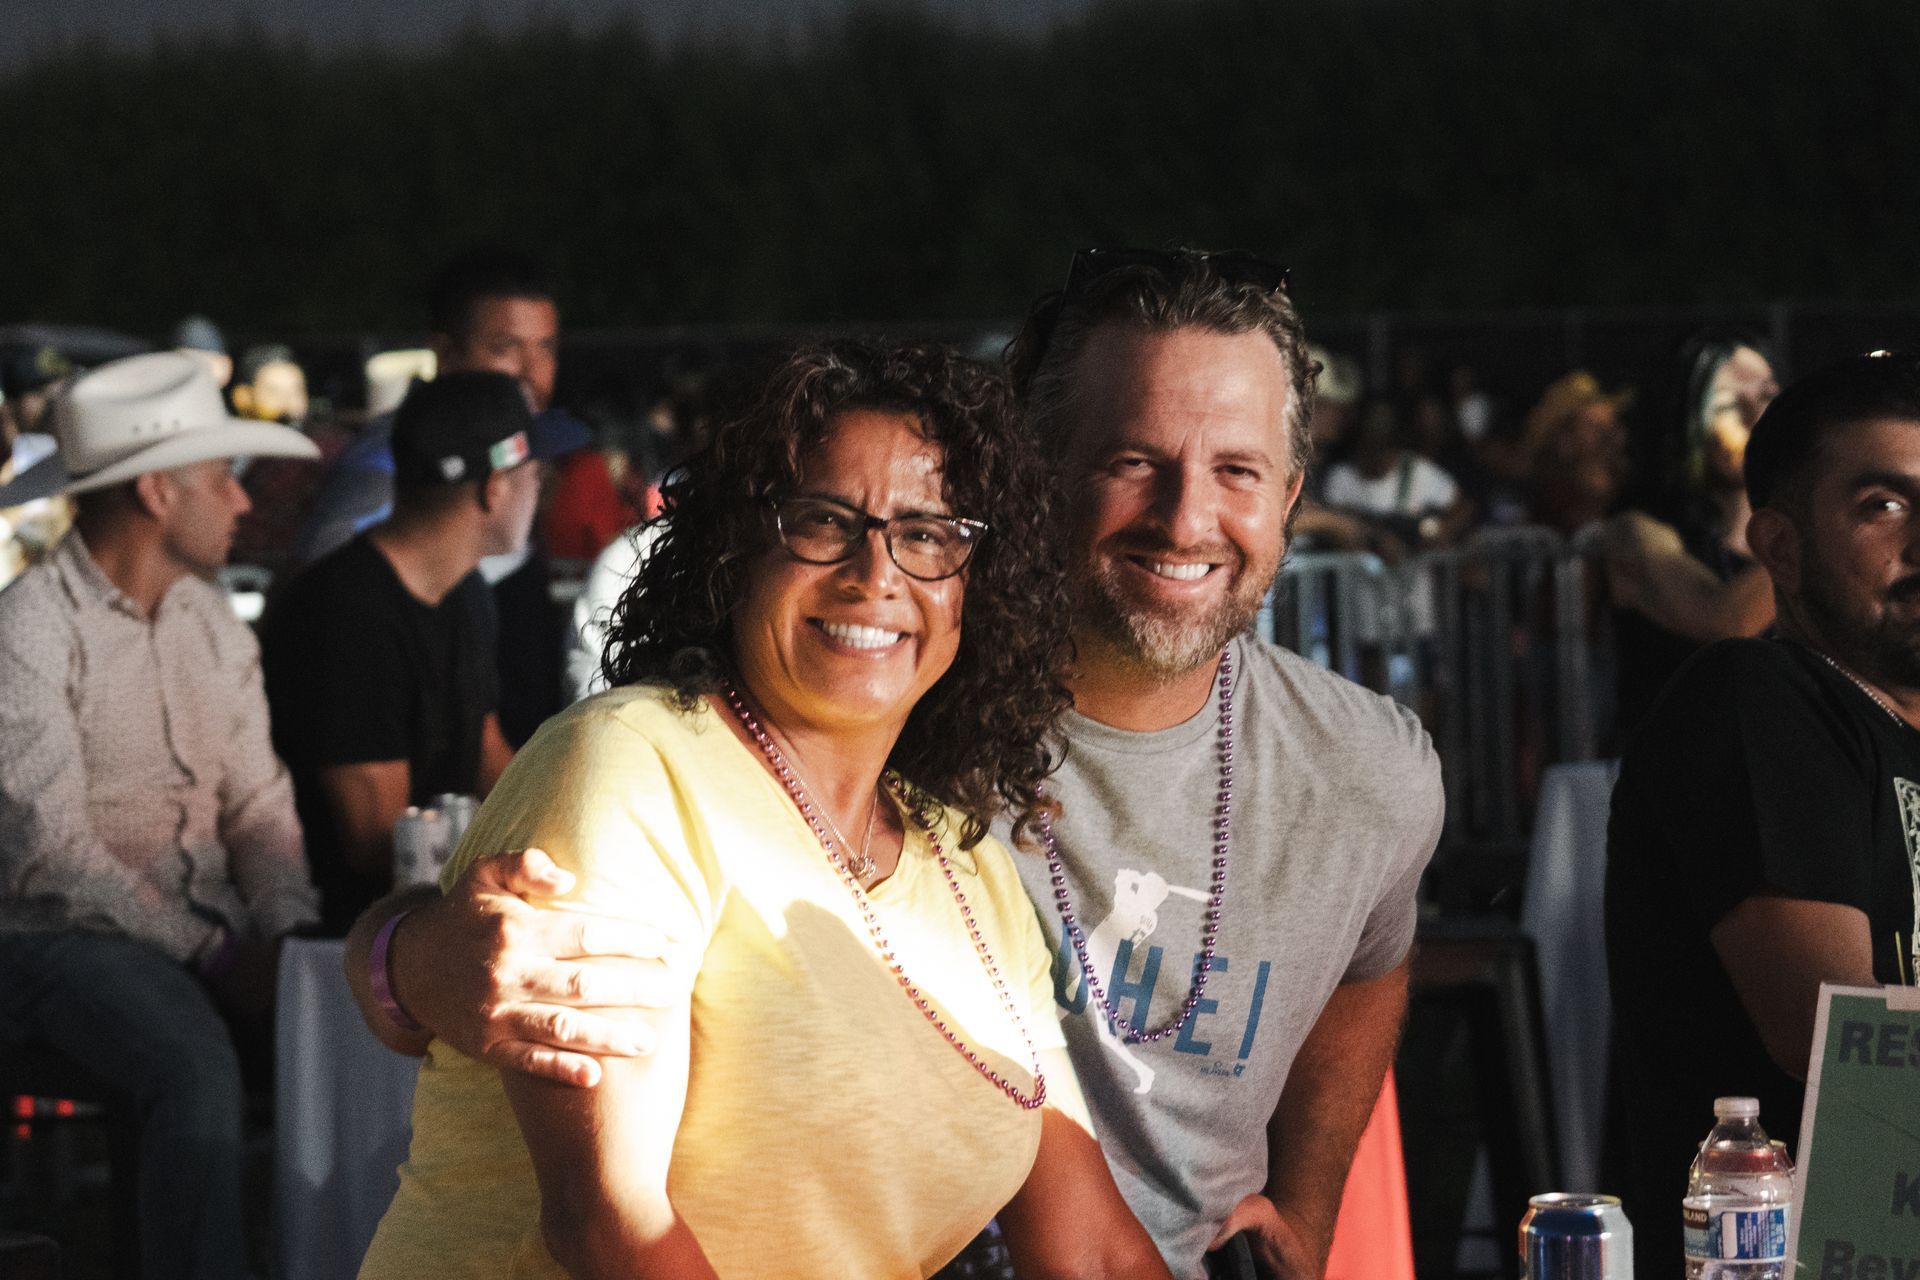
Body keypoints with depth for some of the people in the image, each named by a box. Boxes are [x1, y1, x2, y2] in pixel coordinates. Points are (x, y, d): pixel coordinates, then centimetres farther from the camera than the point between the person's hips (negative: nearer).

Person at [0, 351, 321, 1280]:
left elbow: (259, 804, 11)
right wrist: (215, 956, -18)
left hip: (212, 932, 7)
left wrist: (287, 931, -9)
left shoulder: (213, 624, 12)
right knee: (201, 1072, -34)